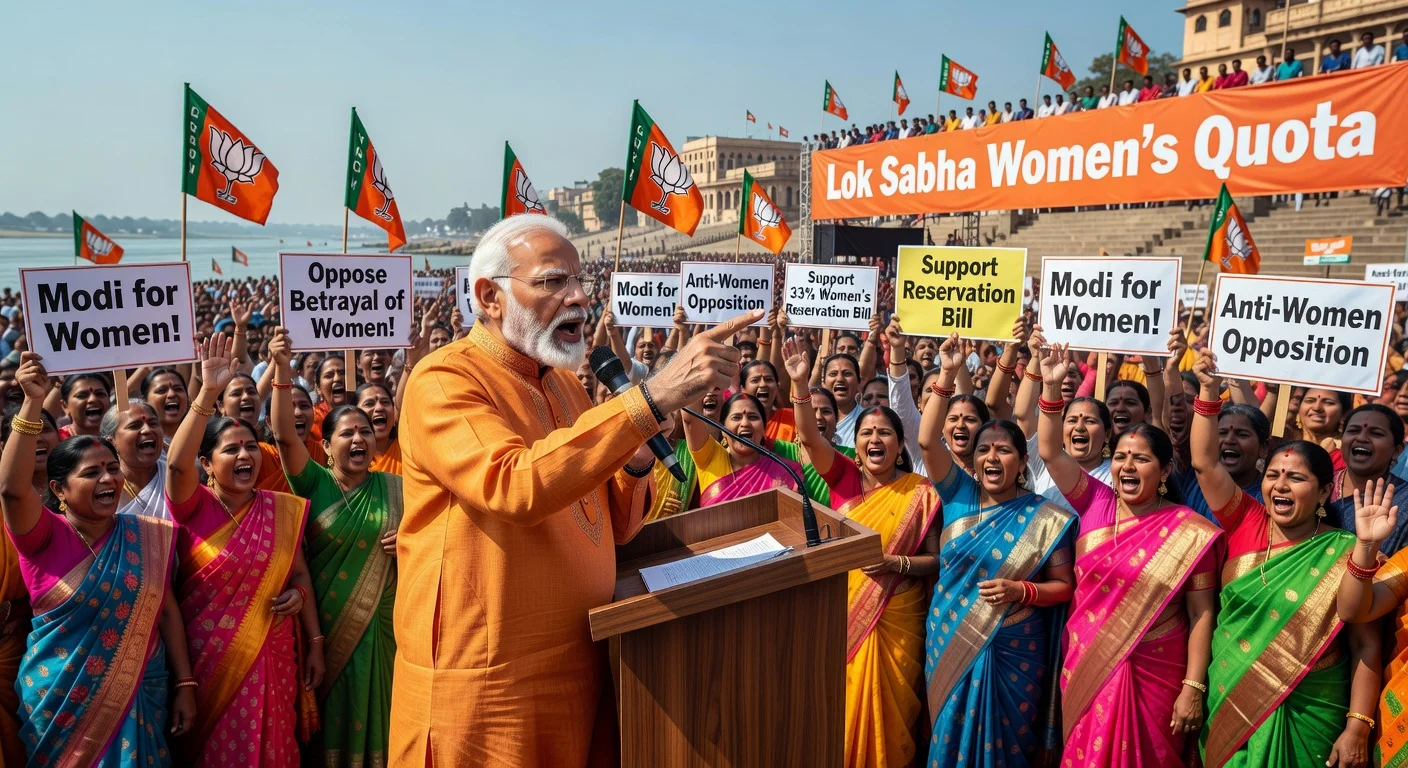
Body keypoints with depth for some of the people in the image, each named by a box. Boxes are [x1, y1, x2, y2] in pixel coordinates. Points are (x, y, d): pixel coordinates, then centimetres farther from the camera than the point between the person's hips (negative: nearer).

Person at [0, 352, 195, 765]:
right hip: (61, 700, -2)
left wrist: (184, 685, 0)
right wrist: (33, 402, -33)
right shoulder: (44, 535, -7)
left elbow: (167, 609, 3)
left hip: (139, 697, 2)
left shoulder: (147, 534, 0)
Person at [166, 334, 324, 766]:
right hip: (207, 658, -2)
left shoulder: (283, 509, 2)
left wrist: (315, 643, -1)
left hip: (270, 657, 2)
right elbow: (177, 463, -27)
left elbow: (300, 574, 8)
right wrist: (209, 393, -35)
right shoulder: (194, 506, -7)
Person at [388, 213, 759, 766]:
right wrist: (653, 396, -35)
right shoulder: (444, 381, -14)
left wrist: (635, 465, -7)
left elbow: (614, 529, 14)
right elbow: (515, 487, -33)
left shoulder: (564, 384, 10)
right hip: (485, 690, -7)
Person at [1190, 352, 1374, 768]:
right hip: (1229, 700, 3)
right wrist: (1209, 390, -17)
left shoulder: (1346, 554, -10)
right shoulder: (1246, 524, -1)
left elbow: (1365, 646, -9)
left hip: (1307, 714, -3)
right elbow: (1205, 463, -9)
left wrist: (1358, 729, -13)